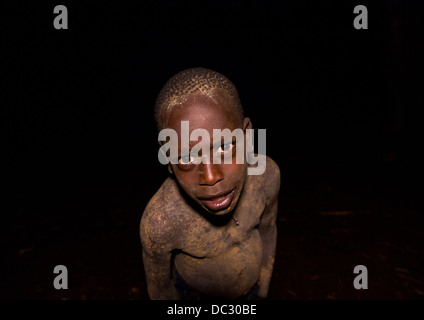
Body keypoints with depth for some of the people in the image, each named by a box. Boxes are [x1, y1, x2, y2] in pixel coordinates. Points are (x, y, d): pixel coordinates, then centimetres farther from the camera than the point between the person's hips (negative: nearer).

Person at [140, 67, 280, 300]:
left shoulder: (266, 174, -30)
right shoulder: (158, 222, -38)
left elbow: (267, 229, -10)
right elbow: (158, 285, -18)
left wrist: (263, 290, 4)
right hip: (195, 294, -2)